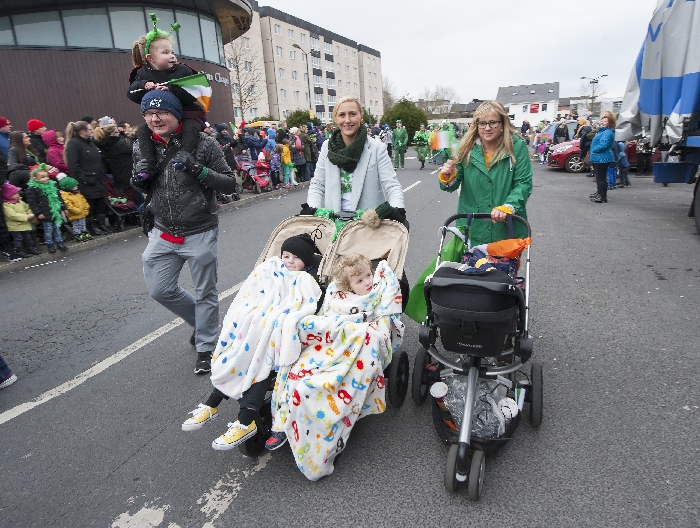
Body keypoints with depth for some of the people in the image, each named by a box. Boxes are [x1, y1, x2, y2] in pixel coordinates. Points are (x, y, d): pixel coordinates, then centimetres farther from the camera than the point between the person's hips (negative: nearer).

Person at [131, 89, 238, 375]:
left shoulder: (203, 144, -12)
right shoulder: (142, 147, 2)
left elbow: (230, 185, -11)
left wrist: (199, 170, -26)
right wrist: (138, 180, -7)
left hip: (199, 233, -5)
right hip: (162, 233, 5)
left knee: (205, 293, 7)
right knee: (160, 290, 11)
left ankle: (205, 348, 27)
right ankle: (201, 321, 38)